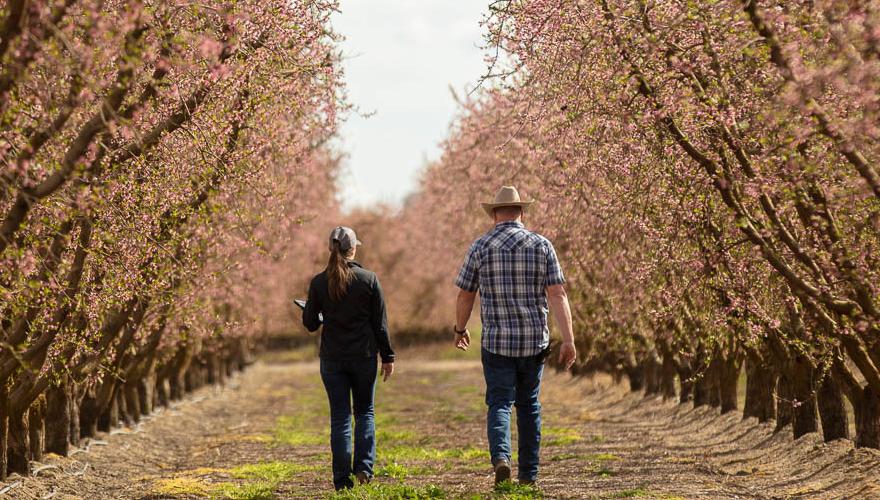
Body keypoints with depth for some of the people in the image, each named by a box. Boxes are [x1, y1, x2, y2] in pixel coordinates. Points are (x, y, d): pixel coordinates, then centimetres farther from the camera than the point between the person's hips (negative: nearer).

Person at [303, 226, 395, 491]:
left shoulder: (319, 282, -4)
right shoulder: (368, 279, -5)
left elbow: (310, 323, 1)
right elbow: (380, 323, -2)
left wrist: (307, 311, 23)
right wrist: (387, 357, 5)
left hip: (332, 359, 0)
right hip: (364, 357, 0)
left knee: (339, 417, 6)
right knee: (365, 412, 15)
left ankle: (342, 477, 2)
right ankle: (364, 467, 0)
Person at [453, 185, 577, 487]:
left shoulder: (480, 247, -3)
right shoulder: (541, 245, -1)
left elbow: (465, 295, 5)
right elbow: (557, 295, -8)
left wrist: (460, 329, 22)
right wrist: (568, 340, -8)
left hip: (497, 341, -1)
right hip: (534, 341, 2)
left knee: (499, 404, 2)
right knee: (529, 406, 15)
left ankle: (500, 456, -24)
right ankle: (529, 473, 18)